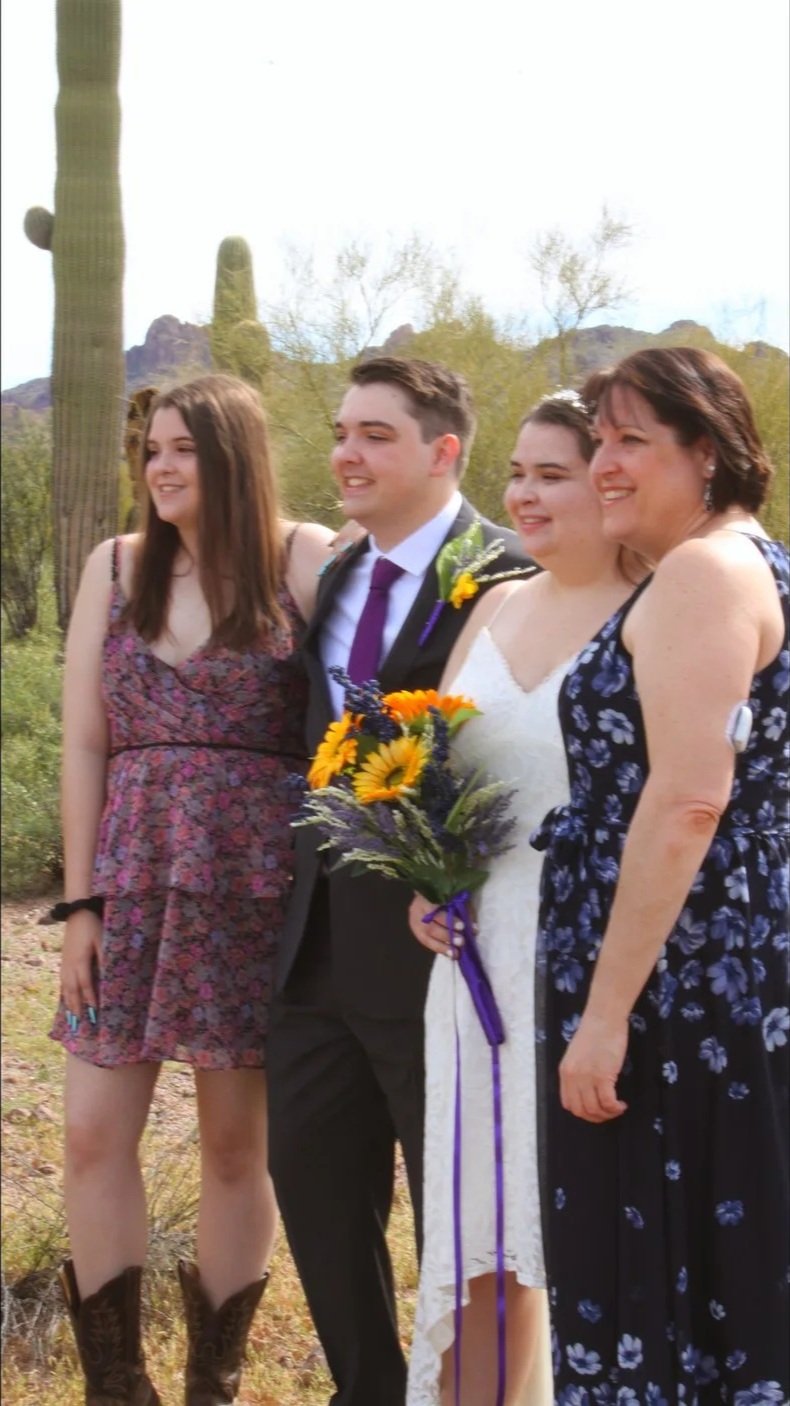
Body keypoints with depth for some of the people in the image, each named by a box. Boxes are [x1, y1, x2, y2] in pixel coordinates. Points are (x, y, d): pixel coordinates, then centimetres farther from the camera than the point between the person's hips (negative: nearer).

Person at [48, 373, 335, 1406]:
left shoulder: (305, 561, -3)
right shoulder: (116, 567, 7)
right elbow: (84, 742, 6)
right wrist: (81, 901, 1)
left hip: (250, 885, -3)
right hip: (131, 879, 3)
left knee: (237, 1142, 6)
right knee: (96, 1136, 1)